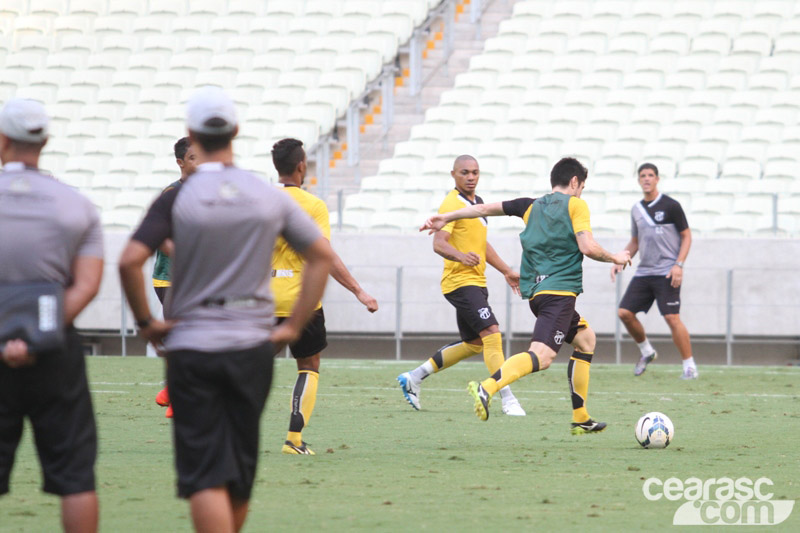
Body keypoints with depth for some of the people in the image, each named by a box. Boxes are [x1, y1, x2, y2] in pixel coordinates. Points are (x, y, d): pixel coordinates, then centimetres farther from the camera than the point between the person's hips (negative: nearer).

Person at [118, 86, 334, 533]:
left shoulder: (177, 199, -8)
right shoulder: (270, 197, 2)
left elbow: (131, 261, -18)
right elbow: (322, 254, 5)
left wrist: (145, 321, -4)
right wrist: (296, 325, 8)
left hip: (191, 346, -3)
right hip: (252, 344, 3)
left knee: (205, 476, -4)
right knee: (240, 469, 16)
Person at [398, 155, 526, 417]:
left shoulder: (477, 202, 16)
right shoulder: (452, 204, -13)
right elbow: (438, 243, -25)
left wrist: (507, 271, 31)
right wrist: (461, 256, -44)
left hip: (476, 282, 10)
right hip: (460, 281, -10)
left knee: (474, 343, 15)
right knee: (492, 334, -18)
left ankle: (414, 378, 23)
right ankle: (507, 400, -18)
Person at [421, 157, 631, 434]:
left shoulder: (532, 206, 19)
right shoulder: (575, 205, 2)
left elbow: (486, 208, 19)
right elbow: (587, 247, -10)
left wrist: (445, 218, 25)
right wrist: (614, 258, 8)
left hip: (536, 291, 8)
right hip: (560, 290, -8)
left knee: (586, 338, 25)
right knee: (542, 355, -23)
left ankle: (580, 418, 22)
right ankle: (486, 388, -47)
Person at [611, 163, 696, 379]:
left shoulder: (670, 206, -4)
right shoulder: (637, 209, 13)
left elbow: (686, 236, -2)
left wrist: (679, 265, -12)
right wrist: (619, 262, 10)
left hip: (667, 273, -6)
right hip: (643, 271, 6)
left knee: (672, 318, -14)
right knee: (624, 312, -2)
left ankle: (689, 366, -6)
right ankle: (646, 351, 20)